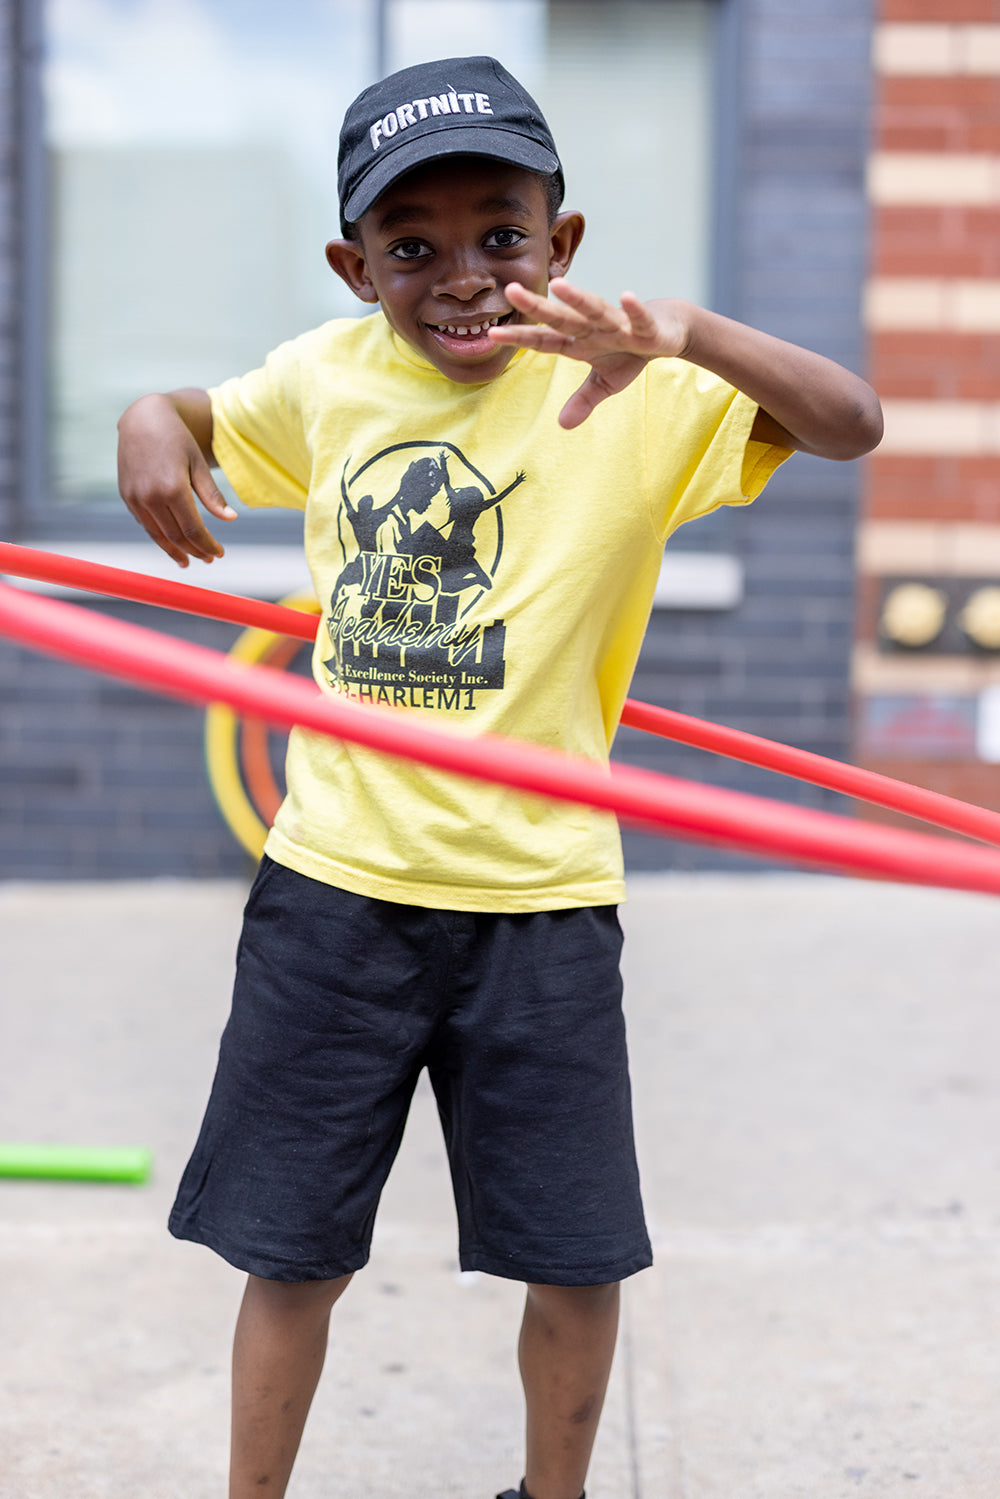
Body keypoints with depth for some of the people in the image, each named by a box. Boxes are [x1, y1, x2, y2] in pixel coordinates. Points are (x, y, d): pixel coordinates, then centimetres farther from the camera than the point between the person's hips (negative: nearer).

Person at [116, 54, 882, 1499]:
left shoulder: (632, 396, -7)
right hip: (337, 881, 2)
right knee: (291, 1248, 11)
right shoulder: (327, 377, 3)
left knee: (577, 1258, 11)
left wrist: (687, 333, -37)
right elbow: (203, 414, 23)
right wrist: (151, 425, -1)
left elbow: (853, 423, -20)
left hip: (541, 896, -1)